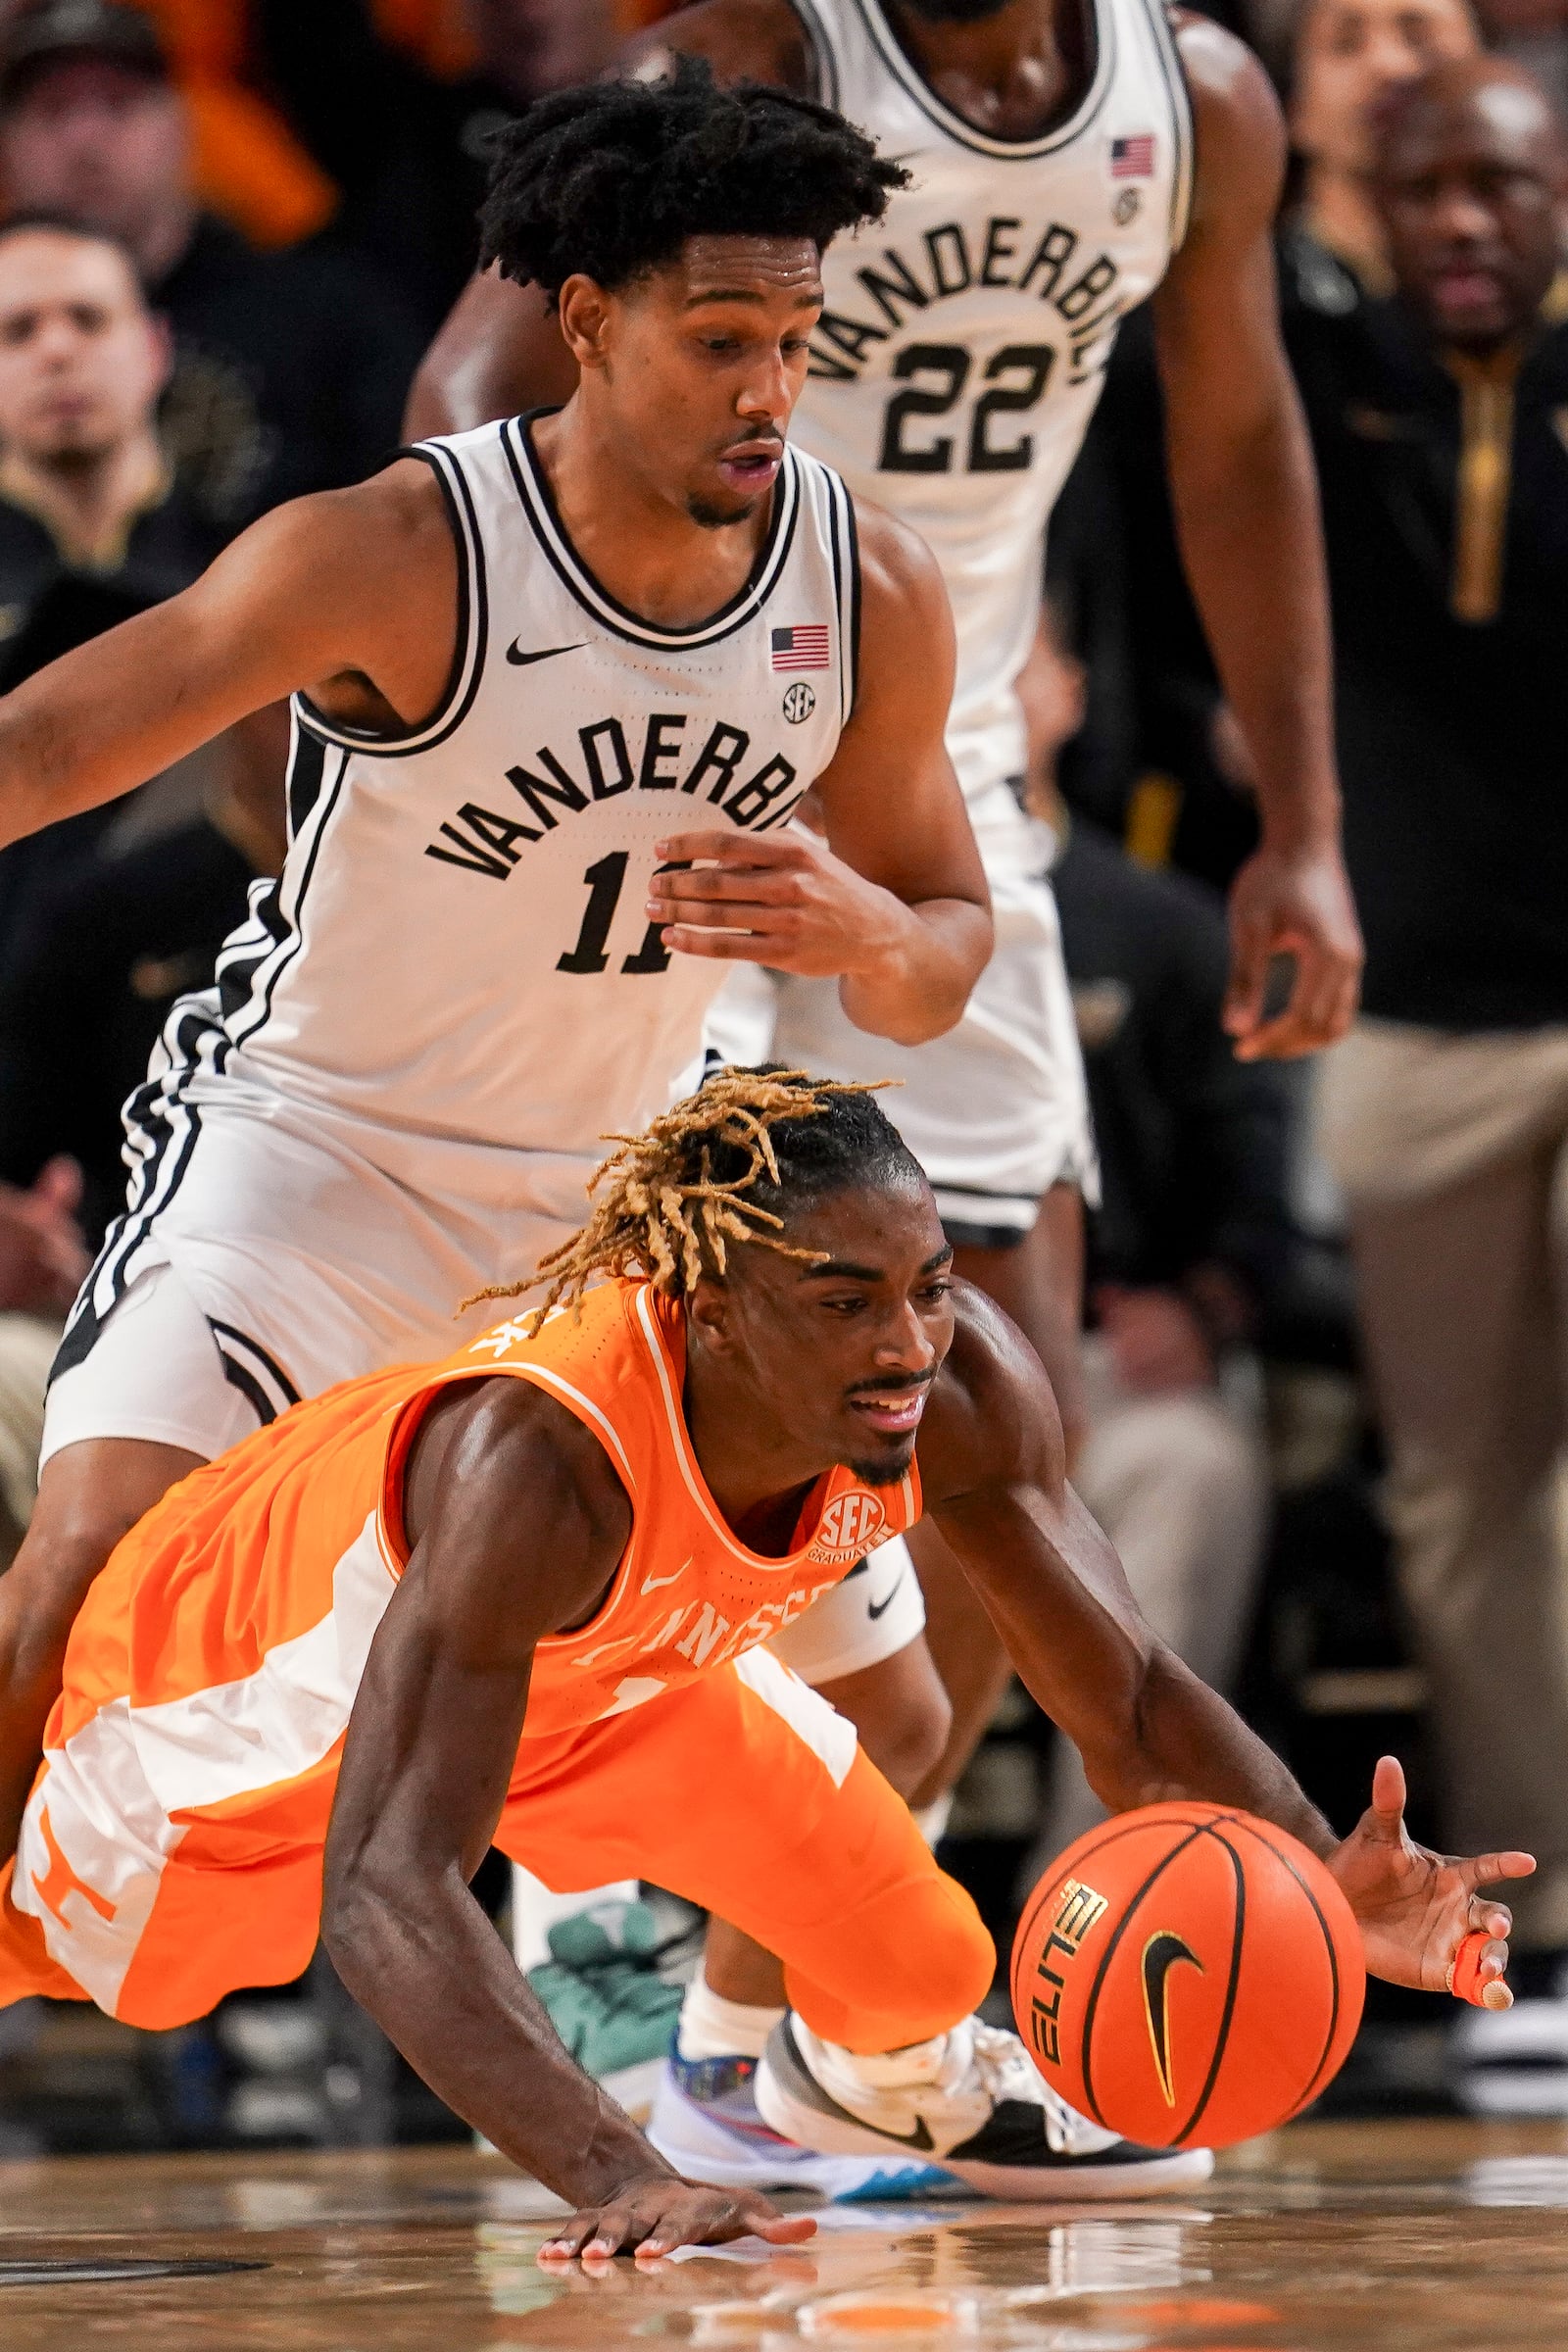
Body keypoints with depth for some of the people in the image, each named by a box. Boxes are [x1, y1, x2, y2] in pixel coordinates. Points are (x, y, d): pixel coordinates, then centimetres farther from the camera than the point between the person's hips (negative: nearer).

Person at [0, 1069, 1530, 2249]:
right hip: (257, 1676, -4)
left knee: (922, 1968, -1)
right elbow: (384, 1893, -51)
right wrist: (617, 2180, -64)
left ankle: (870, 2074, 37)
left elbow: (1130, 1703, -19)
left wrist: (1328, 1880, -40)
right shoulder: (543, 1465, -48)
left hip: (614, 1662, 4)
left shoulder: (963, 1389, -32)